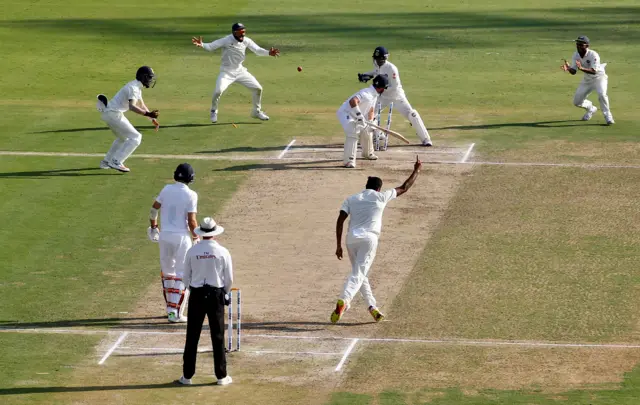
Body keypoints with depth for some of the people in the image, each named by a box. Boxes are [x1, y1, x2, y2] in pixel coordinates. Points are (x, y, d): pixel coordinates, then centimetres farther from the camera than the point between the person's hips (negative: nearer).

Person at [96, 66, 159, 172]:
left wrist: (153, 119, 19)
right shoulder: (133, 88, -19)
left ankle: (106, 162, 34)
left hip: (110, 113, 10)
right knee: (135, 137, -10)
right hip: (113, 114, -10)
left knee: (123, 137, 29)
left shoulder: (137, 87, 14)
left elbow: (141, 105, 23)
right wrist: (148, 114, -44)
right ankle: (116, 162, -15)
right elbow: (132, 106, -34)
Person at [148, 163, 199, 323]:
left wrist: (153, 226, 24)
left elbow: (154, 209, 8)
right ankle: (175, 312, -3)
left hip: (165, 235, 4)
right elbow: (191, 220, -14)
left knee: (167, 272, 18)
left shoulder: (167, 189, 1)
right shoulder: (190, 195, -12)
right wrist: (196, 237, 3)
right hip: (182, 236, -4)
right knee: (182, 275, 2)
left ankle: (171, 307, 25)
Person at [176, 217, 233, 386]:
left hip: (196, 295, 1)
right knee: (218, 337, 6)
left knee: (192, 336, 5)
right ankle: (221, 376, 9)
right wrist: (225, 293, 16)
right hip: (216, 294, -1)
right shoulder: (222, 252, -7)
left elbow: (186, 277, 3)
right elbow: (229, 278, -2)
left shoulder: (192, 251, -4)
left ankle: (187, 376, 7)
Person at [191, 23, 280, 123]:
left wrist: (268, 53, -21)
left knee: (258, 88, 3)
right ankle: (214, 112, 2)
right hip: (227, 72, -5)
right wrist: (202, 45, -43)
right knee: (218, 91, -26)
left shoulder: (246, 41, -5)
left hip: (240, 71, 5)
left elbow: (258, 50, -2)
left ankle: (256, 111, 26)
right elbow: (210, 47, -22)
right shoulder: (226, 40, -19)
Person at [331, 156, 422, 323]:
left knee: (360, 273, 20)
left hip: (351, 239, 4)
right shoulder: (381, 197, 9)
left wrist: (338, 245, 5)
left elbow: (340, 220, 4)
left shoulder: (351, 199, 15)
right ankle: (343, 300, -35)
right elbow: (404, 188, 19)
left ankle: (372, 307, 15)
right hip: (368, 239, -4)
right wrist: (416, 171, 33)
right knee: (359, 274, -11)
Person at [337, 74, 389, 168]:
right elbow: (352, 101, -44)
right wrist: (359, 116, -44)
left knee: (367, 131, 21)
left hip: (356, 116, 10)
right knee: (353, 133, -29)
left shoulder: (374, 95, 5)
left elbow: (370, 111, 16)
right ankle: (349, 160, -32)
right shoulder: (367, 94, -28)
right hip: (346, 113, -10)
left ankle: (367, 153, 46)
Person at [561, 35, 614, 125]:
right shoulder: (576, 55, -10)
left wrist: (582, 68, -52)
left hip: (599, 78, -6)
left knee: (601, 94, -33)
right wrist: (568, 68, -34)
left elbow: (594, 71, -37)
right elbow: (573, 71, -11)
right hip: (587, 80, 6)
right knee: (577, 102, 5)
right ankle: (591, 109, 36)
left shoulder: (593, 55, -28)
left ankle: (608, 116, -16)